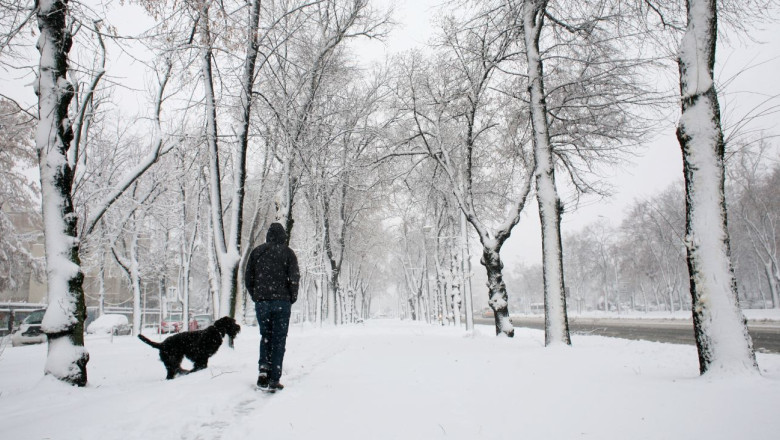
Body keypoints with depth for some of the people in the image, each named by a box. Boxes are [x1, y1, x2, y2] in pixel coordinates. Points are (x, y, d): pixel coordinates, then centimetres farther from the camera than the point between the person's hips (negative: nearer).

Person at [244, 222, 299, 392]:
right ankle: (274, 380, 2)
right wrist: (292, 298, 5)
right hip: (281, 302, -2)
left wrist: (256, 296, 16)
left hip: (261, 302, 3)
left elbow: (248, 277, 7)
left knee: (265, 336, 19)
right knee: (279, 340, 4)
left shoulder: (257, 251, 9)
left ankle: (263, 368, 1)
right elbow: (294, 278, -8)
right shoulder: (287, 252, 0)